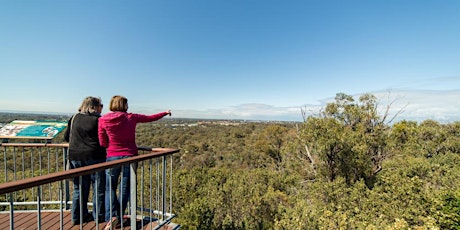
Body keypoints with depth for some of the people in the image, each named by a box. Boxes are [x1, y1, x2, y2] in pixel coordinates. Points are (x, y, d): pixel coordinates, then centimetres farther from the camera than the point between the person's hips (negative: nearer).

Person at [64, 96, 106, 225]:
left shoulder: (74, 118, 6)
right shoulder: (98, 119, -10)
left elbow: (66, 136, 14)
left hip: (75, 157, 5)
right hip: (94, 157, -5)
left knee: (79, 189, 16)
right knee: (99, 189, 7)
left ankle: (77, 217, 26)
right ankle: (99, 217, 16)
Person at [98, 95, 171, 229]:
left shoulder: (103, 120, -4)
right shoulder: (131, 117, -5)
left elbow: (103, 143, -1)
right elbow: (151, 118, 8)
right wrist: (165, 113, 22)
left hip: (112, 157, 0)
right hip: (130, 156, 0)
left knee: (110, 188, 15)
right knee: (125, 189, 13)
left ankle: (111, 217, 1)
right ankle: (118, 218, 20)